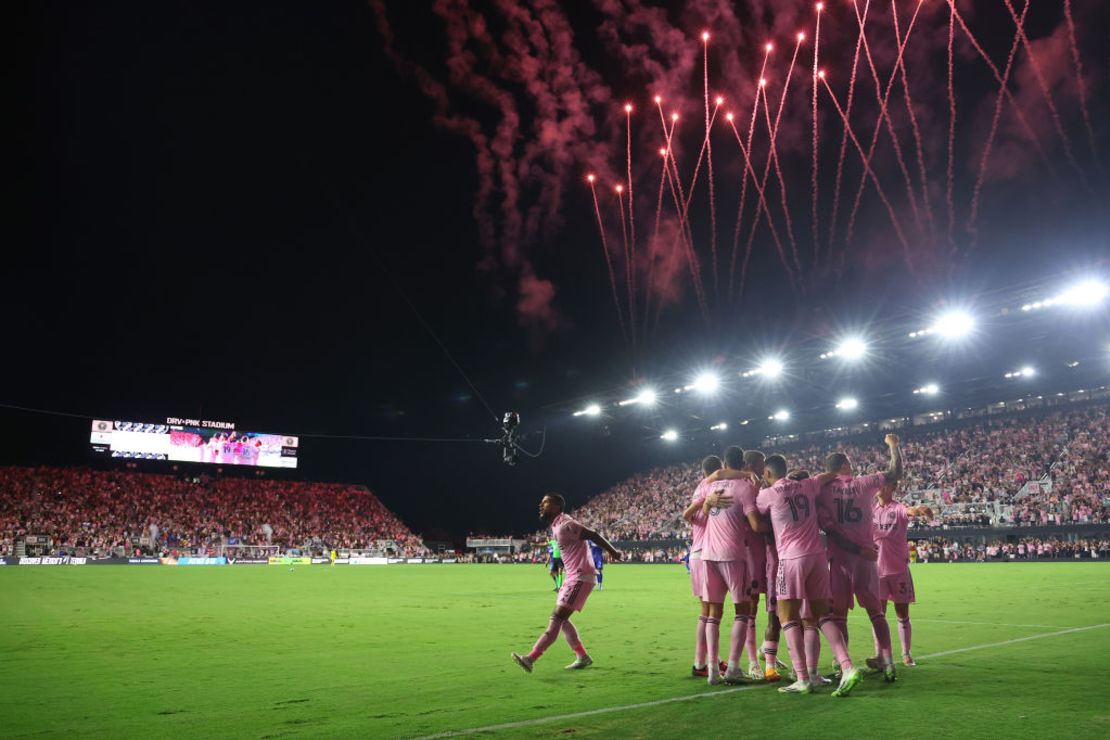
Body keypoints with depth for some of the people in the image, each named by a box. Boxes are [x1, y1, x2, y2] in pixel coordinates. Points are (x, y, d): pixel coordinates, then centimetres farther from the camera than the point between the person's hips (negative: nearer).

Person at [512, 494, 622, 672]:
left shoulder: (565, 525, -17)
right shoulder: (556, 527, 12)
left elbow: (592, 535, -17)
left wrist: (612, 551, -12)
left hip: (580, 578, -10)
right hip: (573, 577, 10)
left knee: (557, 619, -12)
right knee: (561, 619, 12)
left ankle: (531, 659, -14)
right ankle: (583, 657, 19)